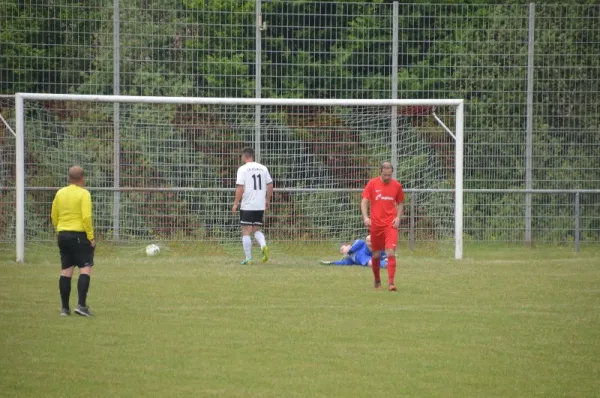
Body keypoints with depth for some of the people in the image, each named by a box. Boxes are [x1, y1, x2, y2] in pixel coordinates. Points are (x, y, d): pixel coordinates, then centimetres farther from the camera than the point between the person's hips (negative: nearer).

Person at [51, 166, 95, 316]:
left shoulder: (60, 193, 8)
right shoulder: (83, 193, -10)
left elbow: (54, 216, 12)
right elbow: (86, 217, -16)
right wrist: (91, 237, -10)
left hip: (63, 235, 6)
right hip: (79, 235, -6)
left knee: (65, 270, 9)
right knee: (85, 269, -5)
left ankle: (65, 308, 9)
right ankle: (81, 305, -16)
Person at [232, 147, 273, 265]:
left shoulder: (243, 169, -7)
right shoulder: (263, 168, 7)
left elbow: (240, 188, -13)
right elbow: (270, 185, 10)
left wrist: (235, 204, -7)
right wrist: (267, 200, 22)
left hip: (247, 206, -5)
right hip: (260, 206, 5)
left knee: (246, 232, 2)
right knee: (256, 230, 16)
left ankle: (248, 258, 0)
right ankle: (263, 245, -12)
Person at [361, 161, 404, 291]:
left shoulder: (397, 185, 4)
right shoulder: (372, 184, -1)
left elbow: (400, 204, 15)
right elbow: (364, 201, -1)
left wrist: (398, 217, -1)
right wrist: (365, 217, -16)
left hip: (390, 224, 0)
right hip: (375, 224, 0)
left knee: (391, 252, -15)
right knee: (376, 254, 9)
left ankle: (391, 282, -16)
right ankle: (377, 281, 29)